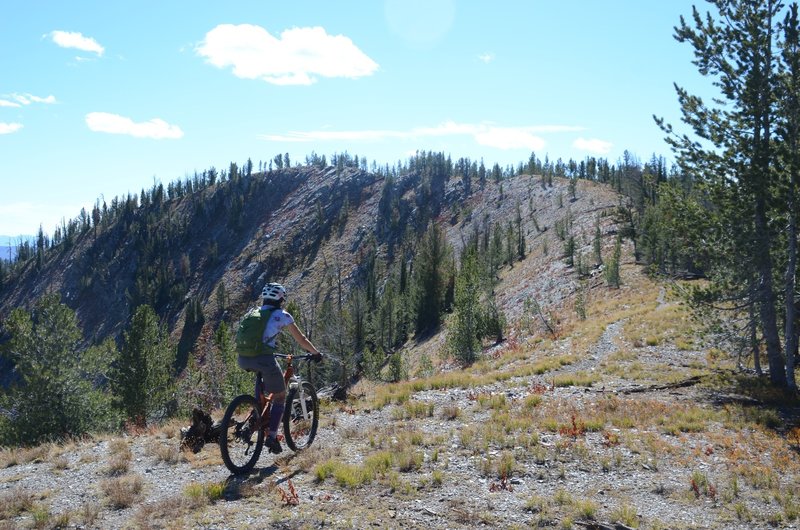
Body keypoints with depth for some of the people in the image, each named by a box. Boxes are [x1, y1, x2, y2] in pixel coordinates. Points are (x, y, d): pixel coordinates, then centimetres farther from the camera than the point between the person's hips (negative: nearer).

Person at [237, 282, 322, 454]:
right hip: (263, 359, -5)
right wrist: (316, 353, 27)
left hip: (243, 359, 5)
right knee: (280, 397, 15)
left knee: (261, 377, 38)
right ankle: (272, 436, 5)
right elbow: (301, 340, 13)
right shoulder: (282, 315, 8)